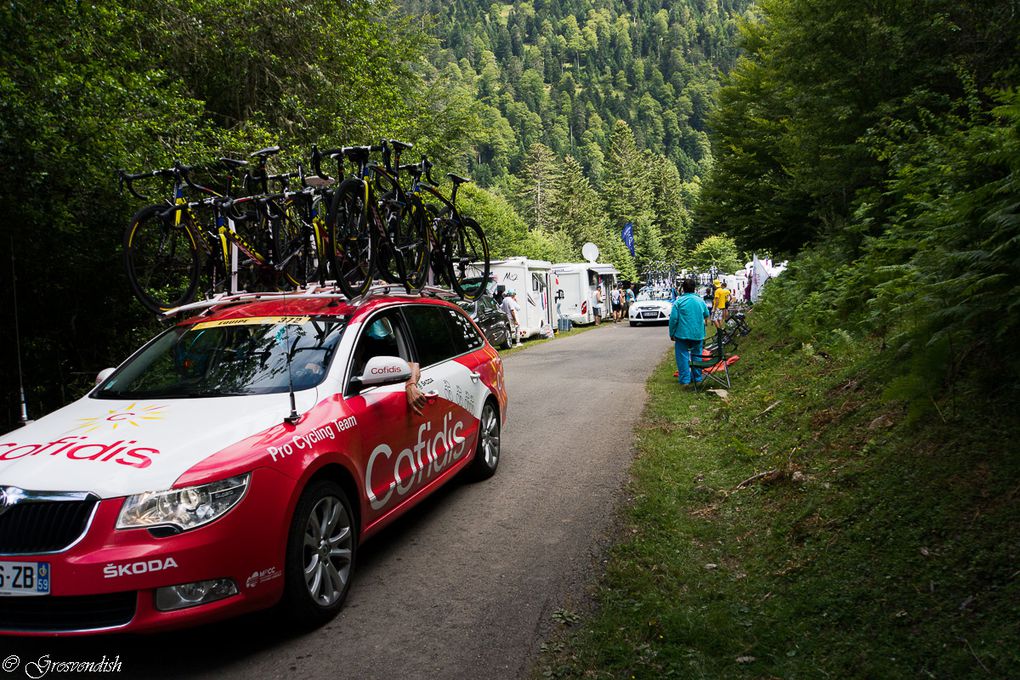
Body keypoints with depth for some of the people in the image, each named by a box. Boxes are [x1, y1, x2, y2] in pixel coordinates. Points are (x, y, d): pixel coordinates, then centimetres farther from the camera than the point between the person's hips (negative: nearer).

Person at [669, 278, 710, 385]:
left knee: (683, 356, 3)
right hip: (698, 334, 4)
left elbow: (673, 319, -12)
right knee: (697, 355, 16)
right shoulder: (700, 301, 4)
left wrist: (672, 334, -3)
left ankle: (685, 379, 2)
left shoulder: (679, 301, -10)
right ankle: (697, 378, 22)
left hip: (682, 334, -4)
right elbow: (706, 315, 19)